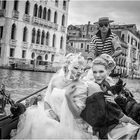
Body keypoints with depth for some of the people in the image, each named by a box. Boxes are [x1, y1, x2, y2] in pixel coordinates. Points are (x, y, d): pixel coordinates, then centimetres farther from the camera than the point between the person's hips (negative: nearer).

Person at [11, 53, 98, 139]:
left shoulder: (82, 88, -9)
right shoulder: (56, 79, 1)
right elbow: (46, 100, 8)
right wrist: (49, 111, -12)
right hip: (51, 116, 5)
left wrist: (68, 96, -27)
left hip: (67, 123, -4)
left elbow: (76, 113, -13)